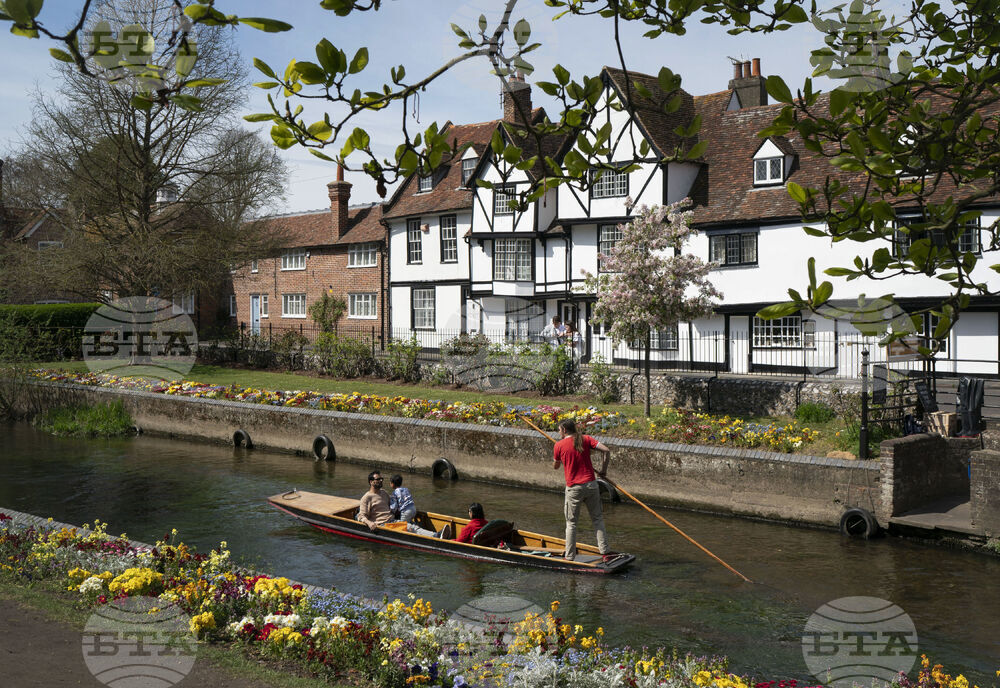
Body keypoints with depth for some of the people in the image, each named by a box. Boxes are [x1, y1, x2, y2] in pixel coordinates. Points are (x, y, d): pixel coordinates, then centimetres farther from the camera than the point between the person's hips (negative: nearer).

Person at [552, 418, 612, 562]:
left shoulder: (559, 445, -2)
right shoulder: (586, 439, 3)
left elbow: (555, 467, 11)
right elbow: (606, 450, -6)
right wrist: (603, 469, 4)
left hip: (573, 488, -2)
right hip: (591, 484, 2)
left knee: (571, 523, 9)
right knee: (597, 519, 13)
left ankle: (570, 556, 10)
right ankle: (605, 551, 9)